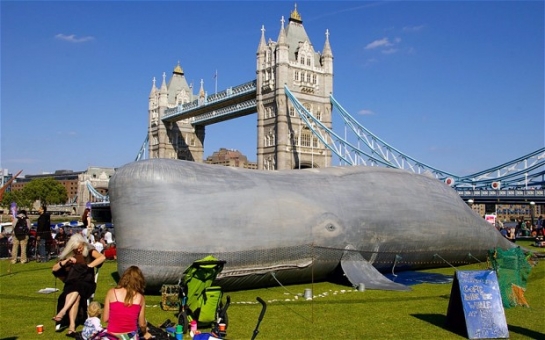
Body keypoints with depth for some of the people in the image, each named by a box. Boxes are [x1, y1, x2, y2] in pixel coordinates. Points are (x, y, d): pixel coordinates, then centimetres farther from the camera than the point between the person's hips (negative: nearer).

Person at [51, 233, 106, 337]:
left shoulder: (89, 252, 3)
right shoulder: (68, 255, 11)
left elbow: (102, 257, -16)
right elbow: (54, 269, 8)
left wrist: (88, 266, -19)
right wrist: (66, 261, -7)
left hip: (86, 284, -1)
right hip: (71, 285, 1)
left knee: (77, 288, -37)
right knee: (75, 295, -33)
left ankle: (62, 312, -46)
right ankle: (72, 326, -45)